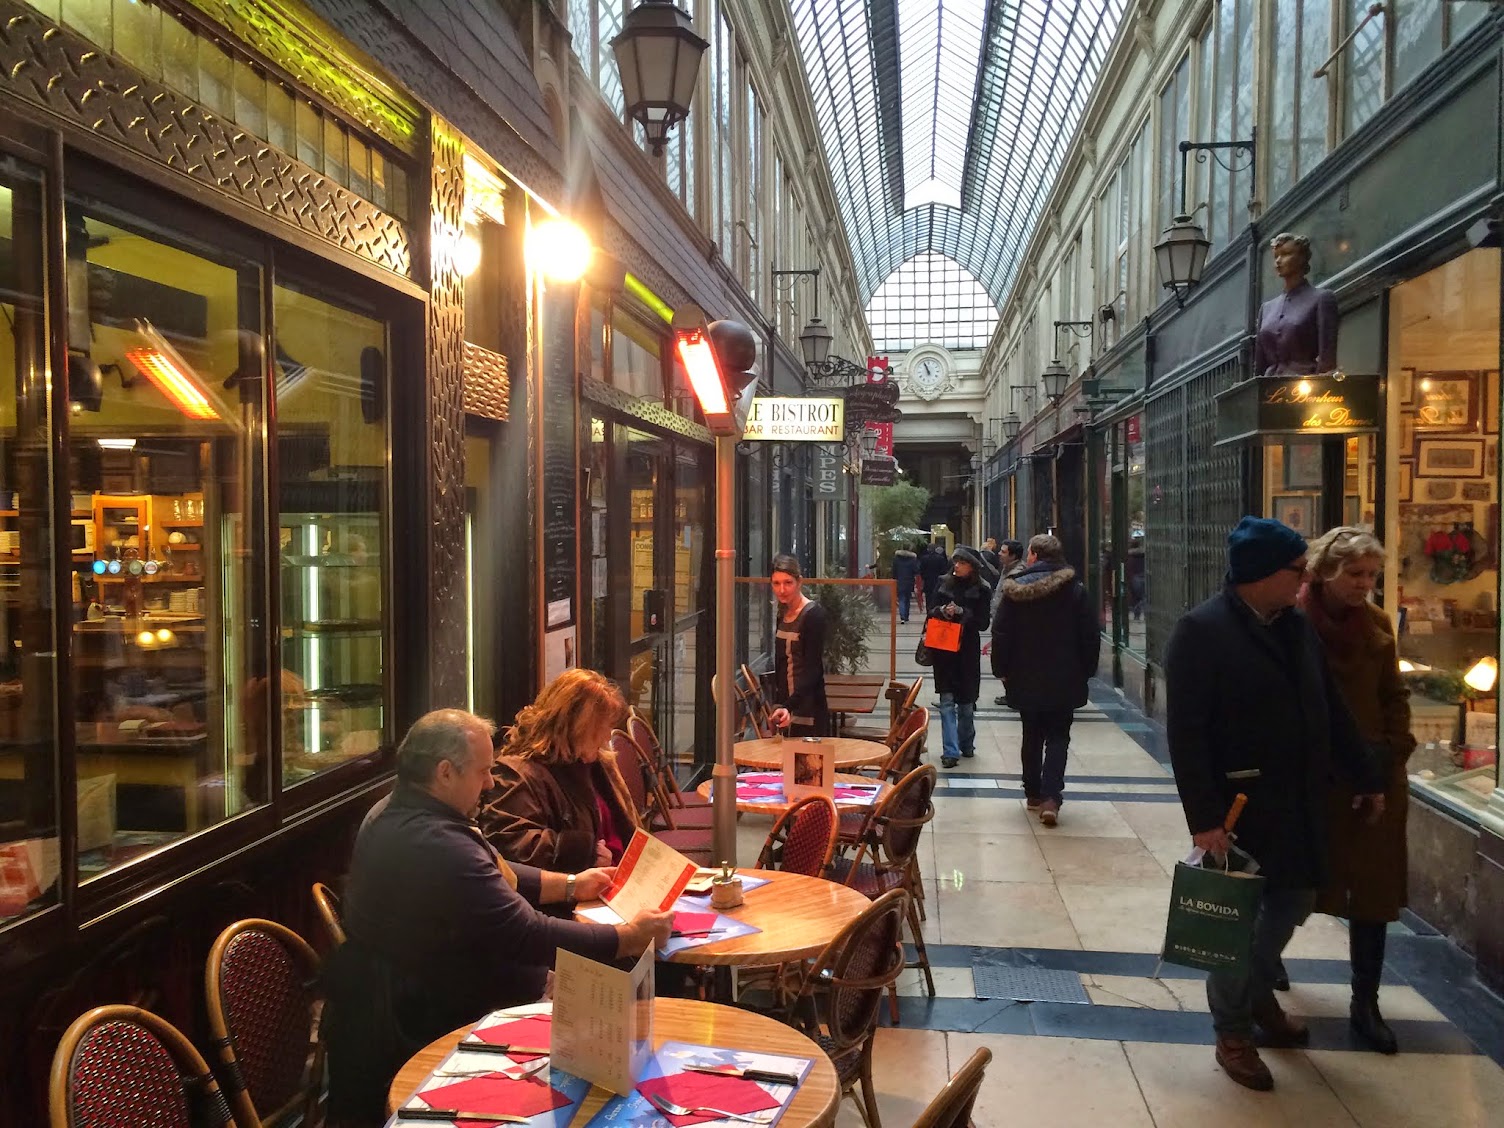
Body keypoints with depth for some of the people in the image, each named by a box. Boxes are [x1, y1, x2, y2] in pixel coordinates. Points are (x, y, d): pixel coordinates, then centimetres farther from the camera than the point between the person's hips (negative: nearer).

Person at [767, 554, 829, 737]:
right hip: (785, 706, 7)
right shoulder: (783, 614, 10)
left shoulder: (813, 615, -12)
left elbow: (813, 669, -19)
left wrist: (789, 706, -30)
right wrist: (777, 705, 15)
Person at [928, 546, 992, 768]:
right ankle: (951, 751, -4)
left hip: (967, 651, -1)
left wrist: (961, 612, -19)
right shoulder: (944, 584, 4)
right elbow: (931, 612, 7)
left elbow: (983, 622, -7)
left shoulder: (982, 590, -4)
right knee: (947, 701, -3)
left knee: (966, 701, 12)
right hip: (943, 649, 1)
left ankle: (966, 744, 30)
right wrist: (942, 611, -14)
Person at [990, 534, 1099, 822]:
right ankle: (1051, 797, -9)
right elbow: (1091, 637, -3)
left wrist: (1002, 669, 6)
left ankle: (1033, 793, 22)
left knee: (1032, 736, 15)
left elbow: (1000, 634, -5)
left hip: (1026, 679, 1)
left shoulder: (1014, 590, -6)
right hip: (1064, 680, -1)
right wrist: (1086, 671, 8)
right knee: (1058, 737, 5)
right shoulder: (1075, 590, -5)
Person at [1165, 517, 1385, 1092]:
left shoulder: (1297, 626, 6)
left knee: (1292, 902, 18)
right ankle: (1233, 1034, 25)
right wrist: (1204, 818, -22)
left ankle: (1259, 994, 43)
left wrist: (1365, 778, 17)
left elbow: (1331, 709, 14)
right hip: (1239, 806, -7)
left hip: (1299, 802, 7)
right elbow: (1185, 733, -19)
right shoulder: (1202, 630, -17)